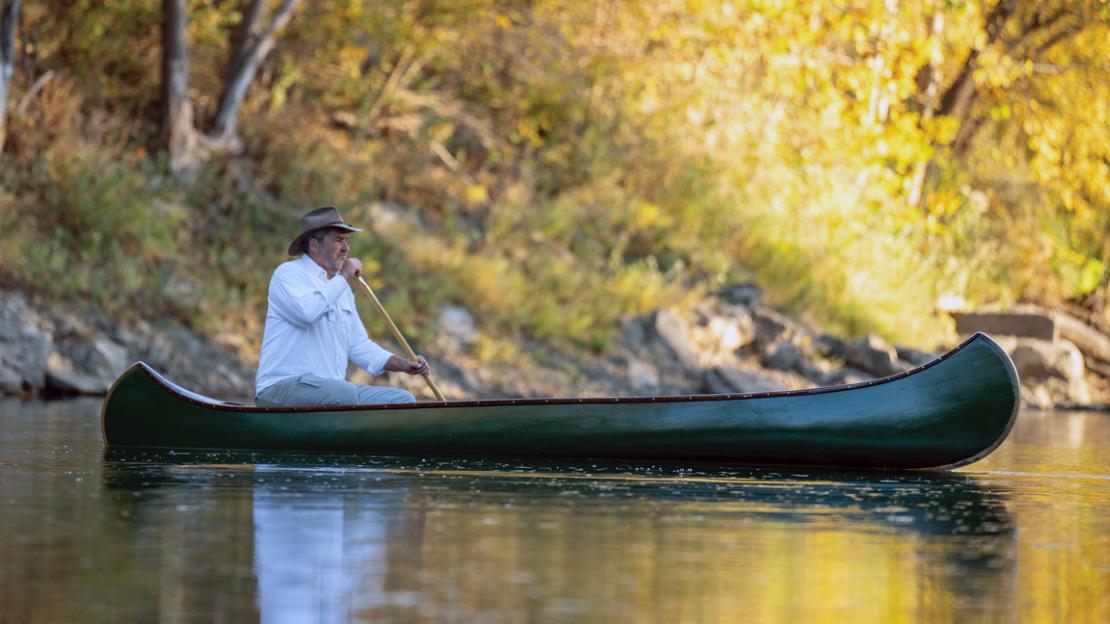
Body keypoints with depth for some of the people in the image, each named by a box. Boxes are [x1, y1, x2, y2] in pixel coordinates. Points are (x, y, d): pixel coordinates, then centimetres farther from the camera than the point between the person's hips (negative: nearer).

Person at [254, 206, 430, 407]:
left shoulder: (342, 288, 22)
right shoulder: (288, 273, -3)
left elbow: (359, 345, 22)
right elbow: (308, 312, -25)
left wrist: (402, 364, 6)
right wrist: (342, 277, -12)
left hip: (334, 389, 8)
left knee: (403, 399, -7)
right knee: (343, 393, -36)